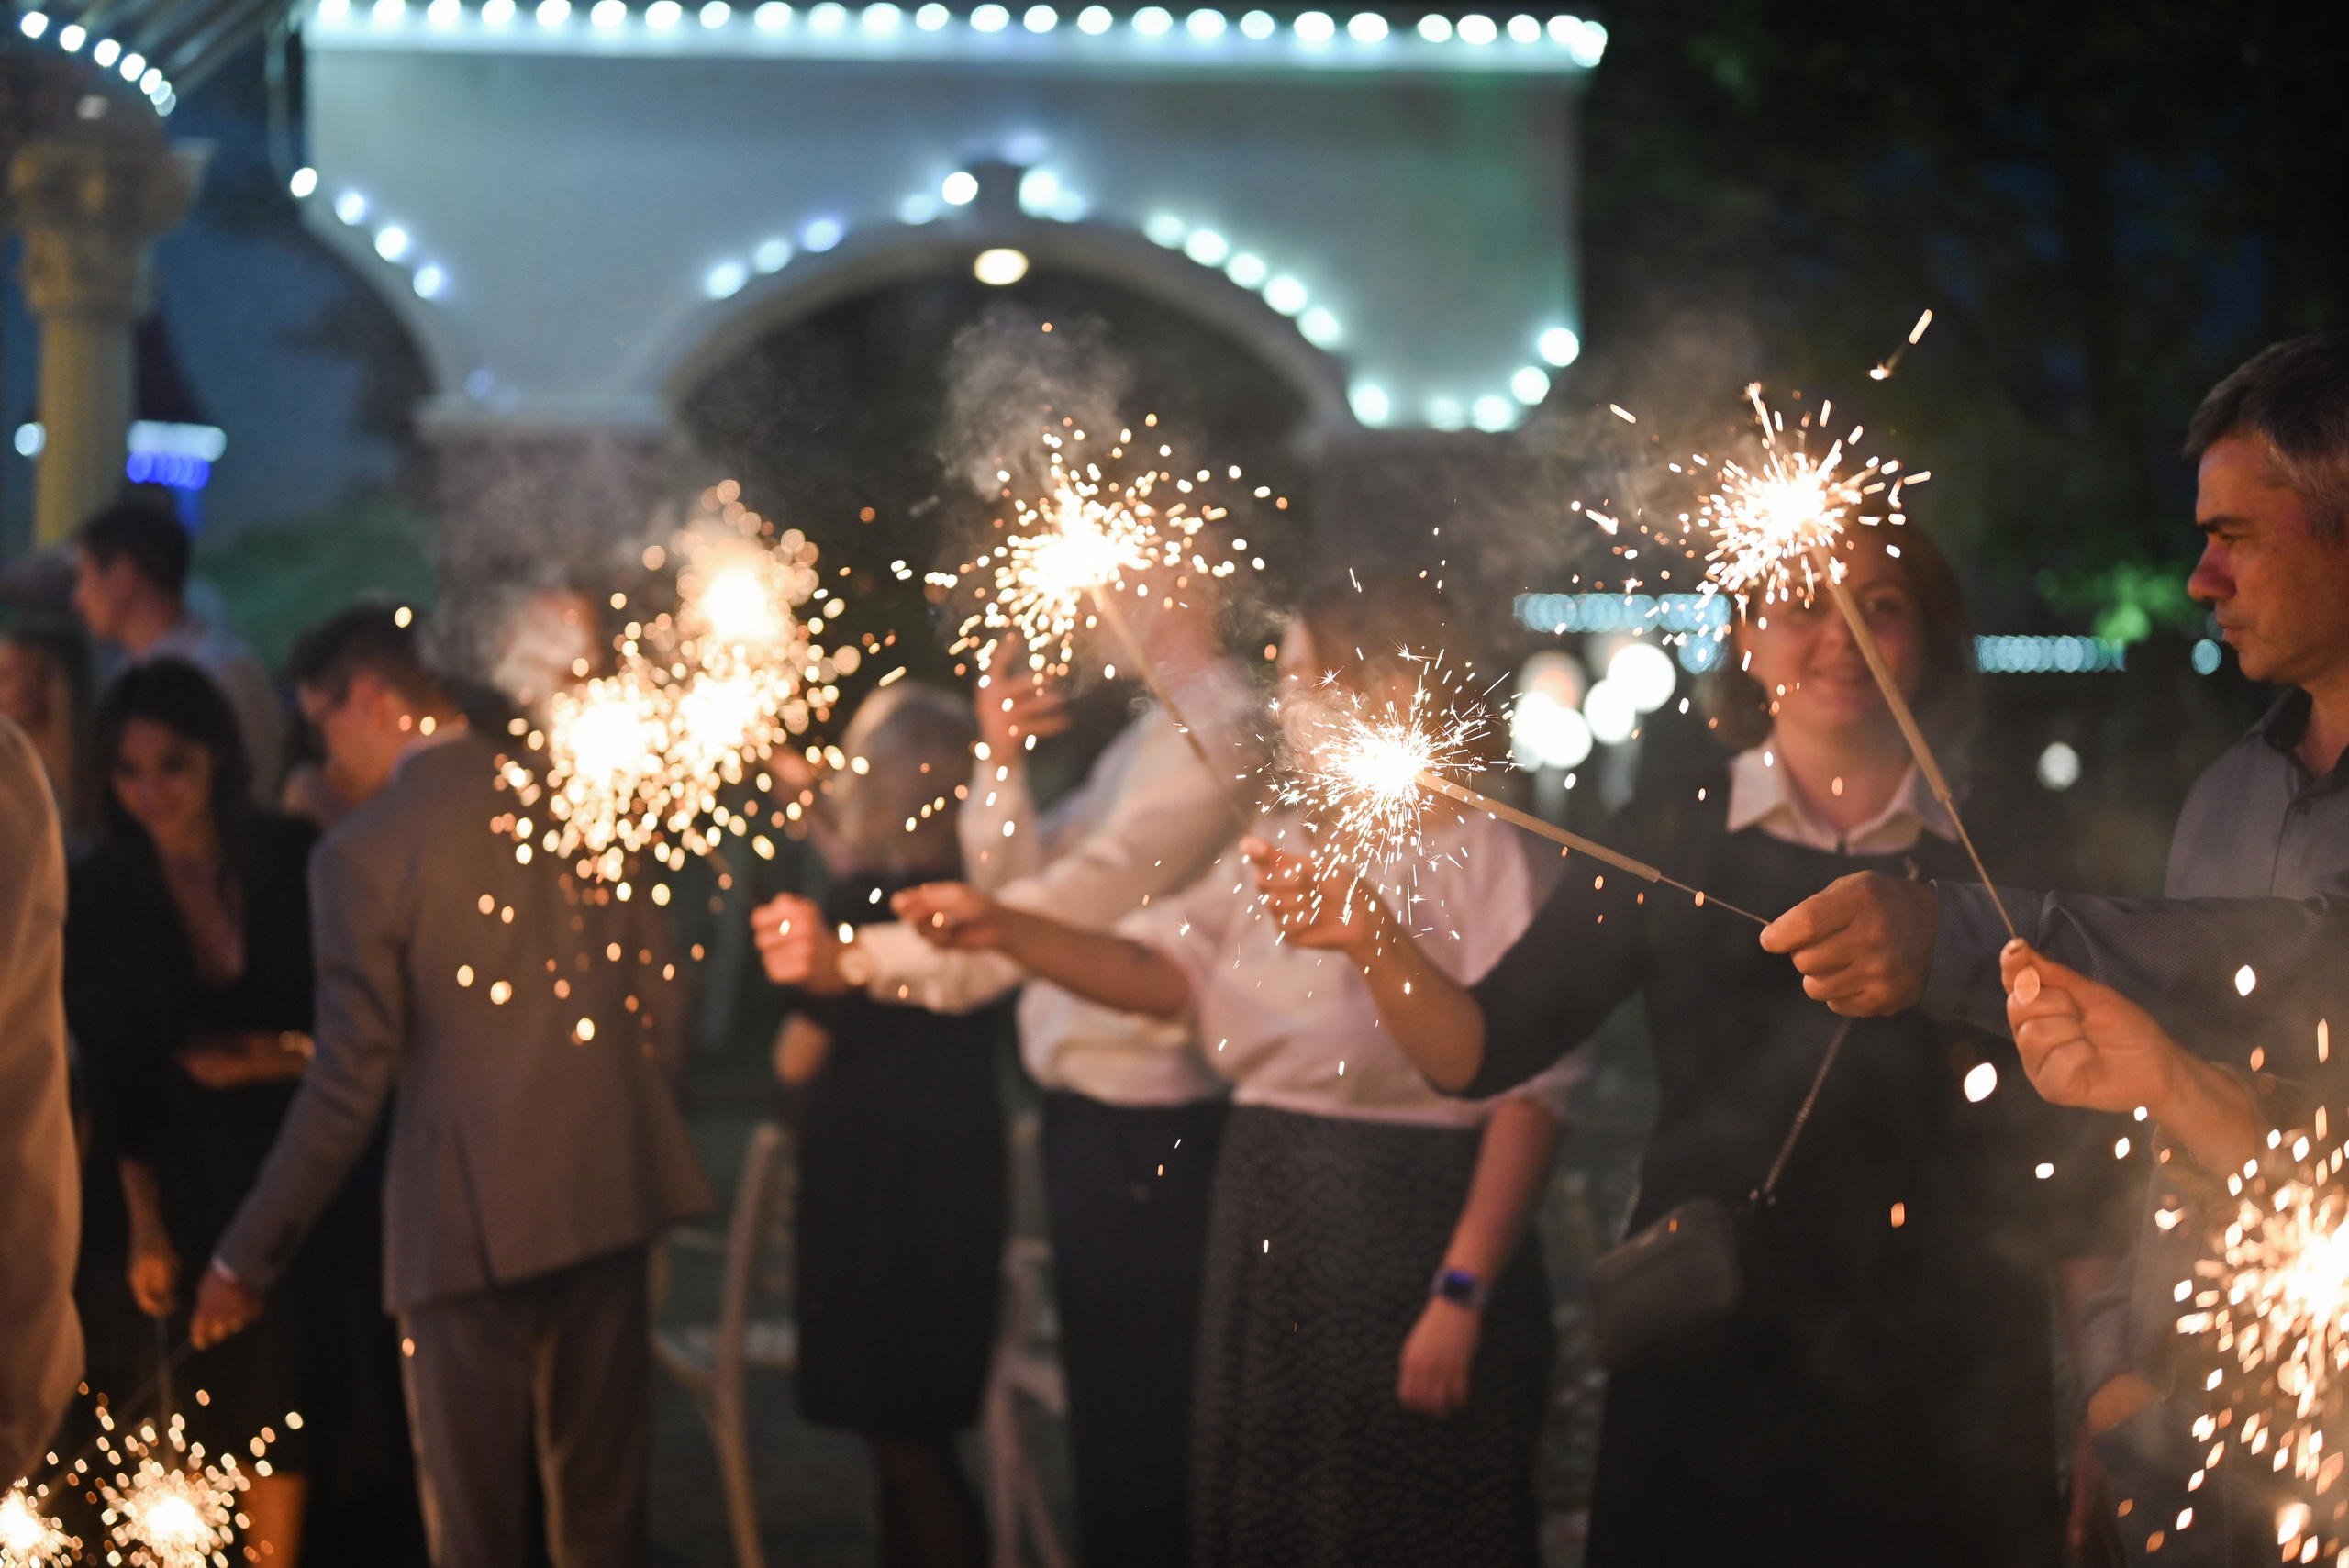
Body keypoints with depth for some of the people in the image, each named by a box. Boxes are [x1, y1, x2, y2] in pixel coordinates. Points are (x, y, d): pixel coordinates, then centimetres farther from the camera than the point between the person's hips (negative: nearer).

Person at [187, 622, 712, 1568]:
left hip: (471, 1215, -5)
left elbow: (350, 1086, -12)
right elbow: (658, 990, 7)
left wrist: (247, 1259, -4)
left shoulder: (363, 853, -12)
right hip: (610, 1193, 5)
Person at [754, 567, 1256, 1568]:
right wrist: (1002, 759, -4)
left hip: (1143, 1133, -10)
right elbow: (1014, 885, 15)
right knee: (1107, 1420, 19)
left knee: (1138, 1431, -4)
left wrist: (857, 959, -36)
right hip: (1092, 1116, 10)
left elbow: (1085, 896, -30)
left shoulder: (1215, 729, -18)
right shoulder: (1153, 735, 15)